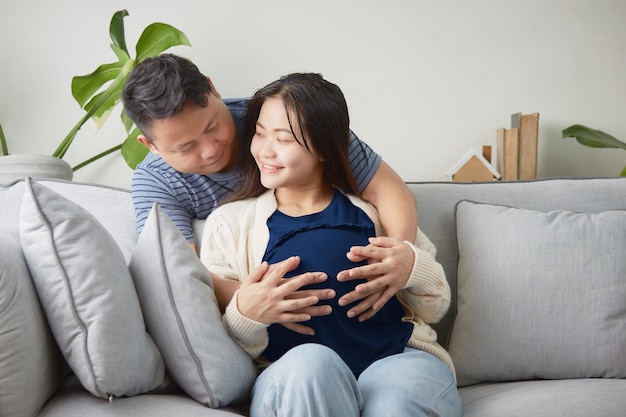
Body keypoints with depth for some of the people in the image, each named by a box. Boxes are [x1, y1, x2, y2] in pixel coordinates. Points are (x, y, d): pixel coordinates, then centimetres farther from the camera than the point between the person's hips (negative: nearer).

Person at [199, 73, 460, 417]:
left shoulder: (373, 210, 14)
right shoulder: (229, 223, 11)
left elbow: (435, 309, 16)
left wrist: (413, 267, -6)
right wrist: (245, 316, -16)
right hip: (292, 383, 1)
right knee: (309, 362, -35)